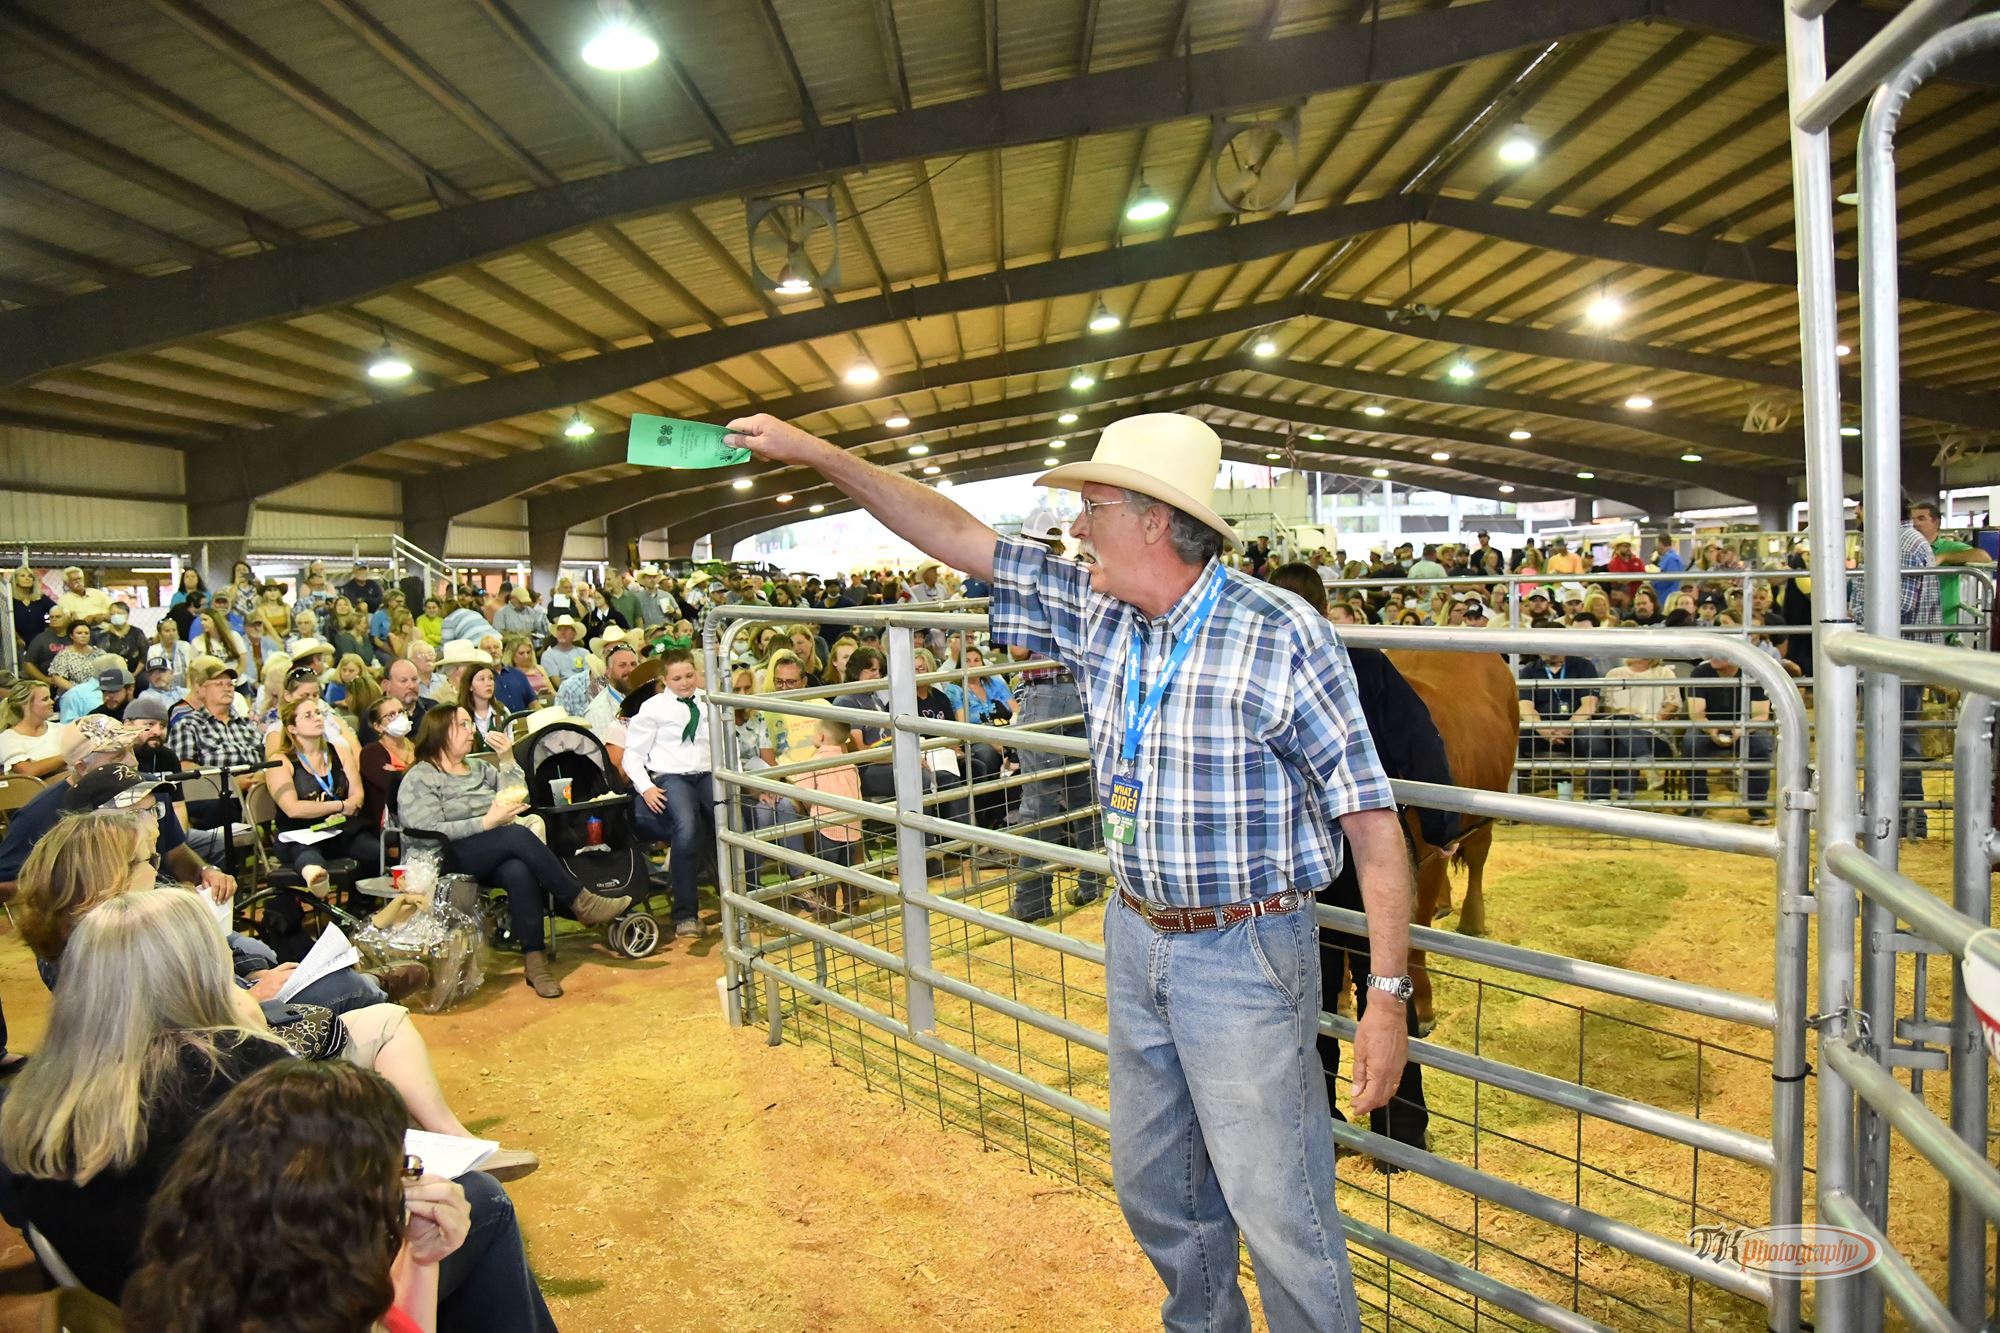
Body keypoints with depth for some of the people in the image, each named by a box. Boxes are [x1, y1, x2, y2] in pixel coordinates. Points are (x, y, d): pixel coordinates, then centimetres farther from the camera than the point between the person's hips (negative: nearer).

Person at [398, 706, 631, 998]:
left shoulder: (479, 767, 23)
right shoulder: (419, 778, 4)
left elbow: (521, 799, 15)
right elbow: (430, 831, -11)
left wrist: (508, 760, 6)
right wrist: (488, 822, -17)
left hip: (498, 855, 5)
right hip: (451, 860, -5)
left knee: (519, 872, -33)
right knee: (517, 835, -33)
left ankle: (534, 959, -37)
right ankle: (580, 902, -28)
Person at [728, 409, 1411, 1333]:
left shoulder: (1283, 639, -18)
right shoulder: (1096, 613, 0)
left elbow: (1372, 821, -16)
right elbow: (957, 535, 4)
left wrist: (1388, 997, -17)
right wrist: (812, 451, 3)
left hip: (1245, 955, -6)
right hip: (1136, 938, 7)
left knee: (1280, 1212, 4)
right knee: (1153, 1190, 22)